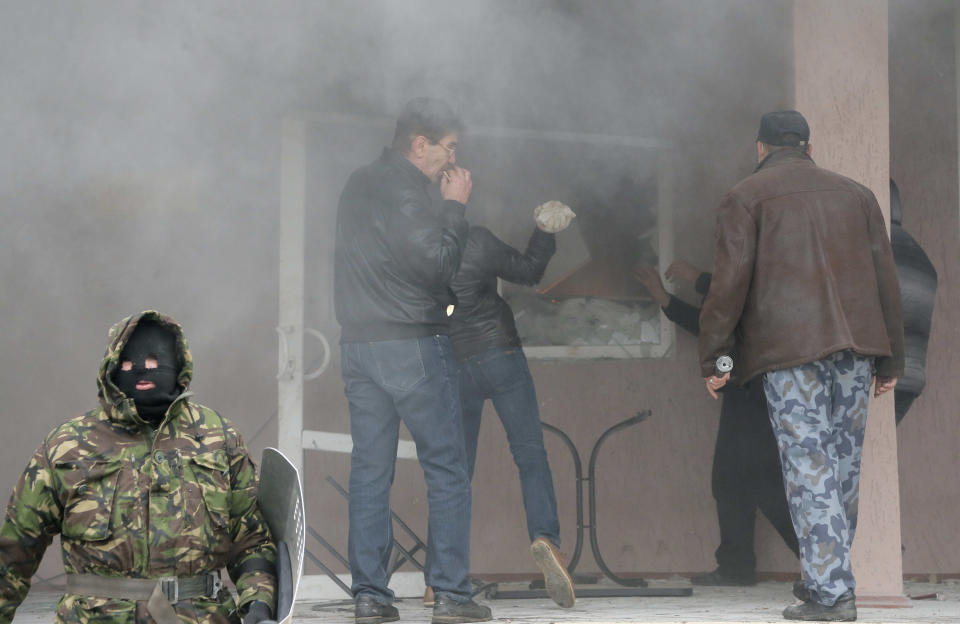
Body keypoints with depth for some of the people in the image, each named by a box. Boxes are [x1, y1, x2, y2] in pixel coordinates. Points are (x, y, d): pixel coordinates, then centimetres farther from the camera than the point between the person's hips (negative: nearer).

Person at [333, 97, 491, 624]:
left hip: (358, 344, 8)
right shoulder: (403, 191, -13)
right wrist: (454, 206, -6)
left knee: (369, 471, 6)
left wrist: (446, 207, 10)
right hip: (412, 345, -8)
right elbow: (438, 263, -17)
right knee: (446, 470, -2)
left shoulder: (359, 185, 15)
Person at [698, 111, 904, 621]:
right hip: (854, 343, 4)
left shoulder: (746, 197, 5)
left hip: (789, 349, -4)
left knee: (808, 466, -6)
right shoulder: (855, 194, 18)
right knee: (843, 464, 11)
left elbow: (730, 281, -6)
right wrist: (890, 360, 18)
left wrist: (713, 358, -1)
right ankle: (827, 577, 17)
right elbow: (885, 279, 15)